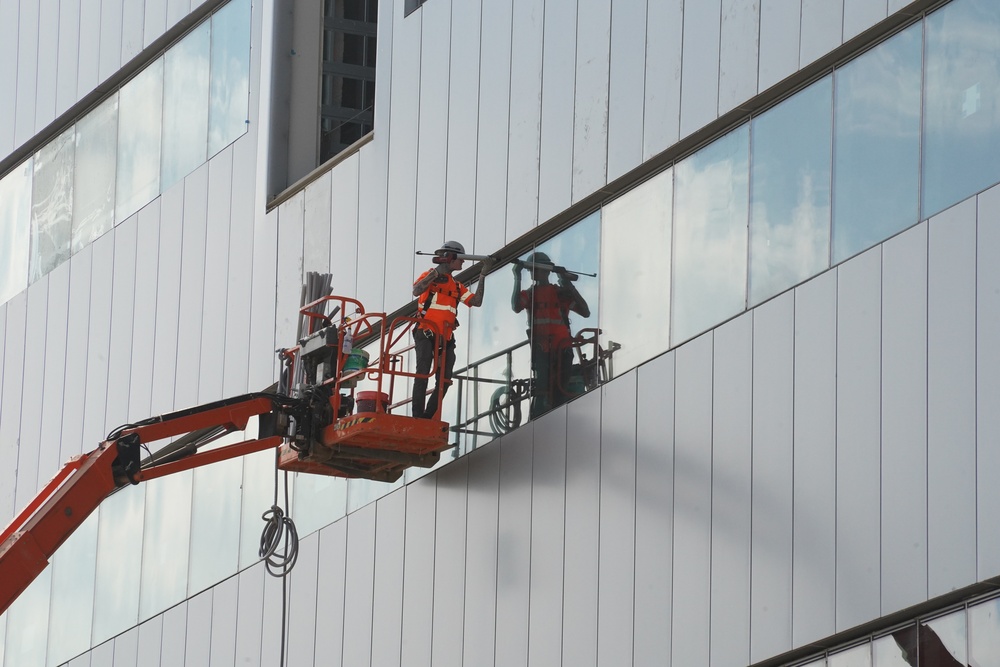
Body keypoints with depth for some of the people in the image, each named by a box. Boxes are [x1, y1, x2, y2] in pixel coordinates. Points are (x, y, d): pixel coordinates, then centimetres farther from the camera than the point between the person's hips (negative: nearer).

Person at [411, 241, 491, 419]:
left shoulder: (457, 286, 21)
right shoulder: (431, 275, 3)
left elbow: (476, 301, 12)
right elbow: (416, 291, -15)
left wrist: (483, 275, 9)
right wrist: (436, 273, -17)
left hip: (445, 338, 7)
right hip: (426, 335, -7)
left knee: (444, 380, 1)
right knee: (422, 374, -15)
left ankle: (428, 417, 8)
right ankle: (417, 417, -17)